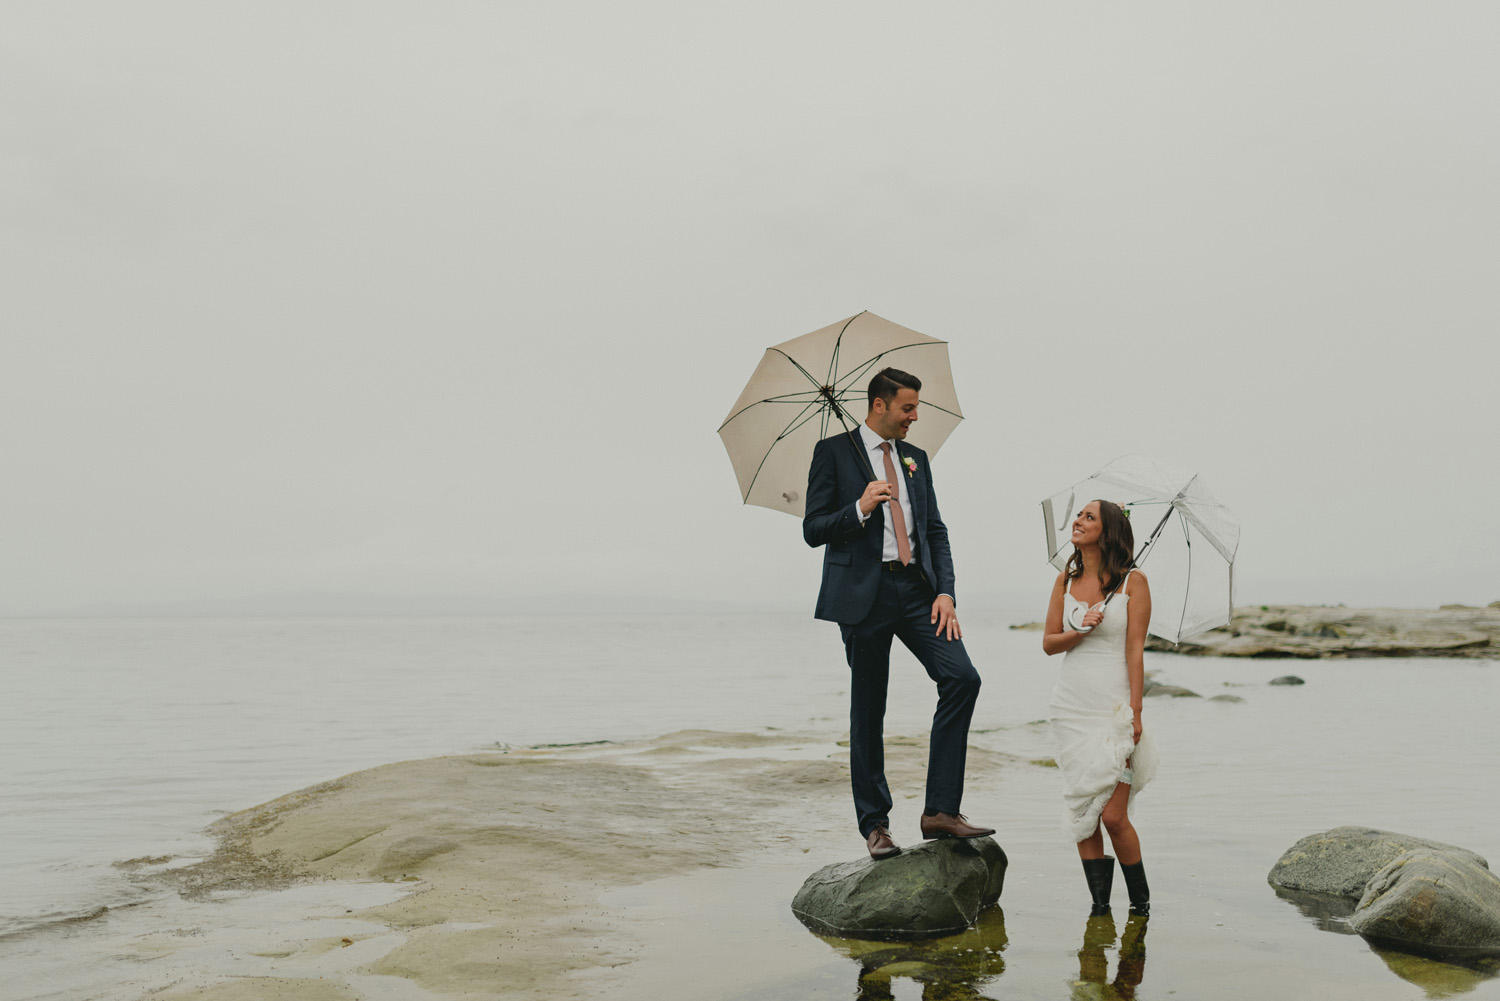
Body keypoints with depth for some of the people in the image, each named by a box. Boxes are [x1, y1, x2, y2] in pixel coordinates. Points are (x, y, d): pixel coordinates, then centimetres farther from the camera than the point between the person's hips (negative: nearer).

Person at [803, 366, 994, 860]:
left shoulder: (915, 458, 17)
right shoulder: (833, 452, 2)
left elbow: (936, 530, 15)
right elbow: (813, 529, -2)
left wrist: (945, 591, 2)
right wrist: (860, 509, -19)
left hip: (916, 589, 4)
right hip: (864, 593, -4)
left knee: (962, 677, -13)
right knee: (868, 709, 2)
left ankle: (941, 809, -7)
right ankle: (874, 823, 16)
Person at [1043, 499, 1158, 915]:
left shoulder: (1133, 581, -2)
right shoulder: (1066, 580, 10)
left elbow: (1135, 649, -6)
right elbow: (1048, 642, 10)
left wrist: (1135, 712, -10)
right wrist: (1078, 632, -11)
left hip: (1115, 707, -4)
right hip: (1071, 705, 4)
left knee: (1113, 815, -7)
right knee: (1081, 810, 4)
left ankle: (1141, 903, 13)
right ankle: (1099, 903, 14)